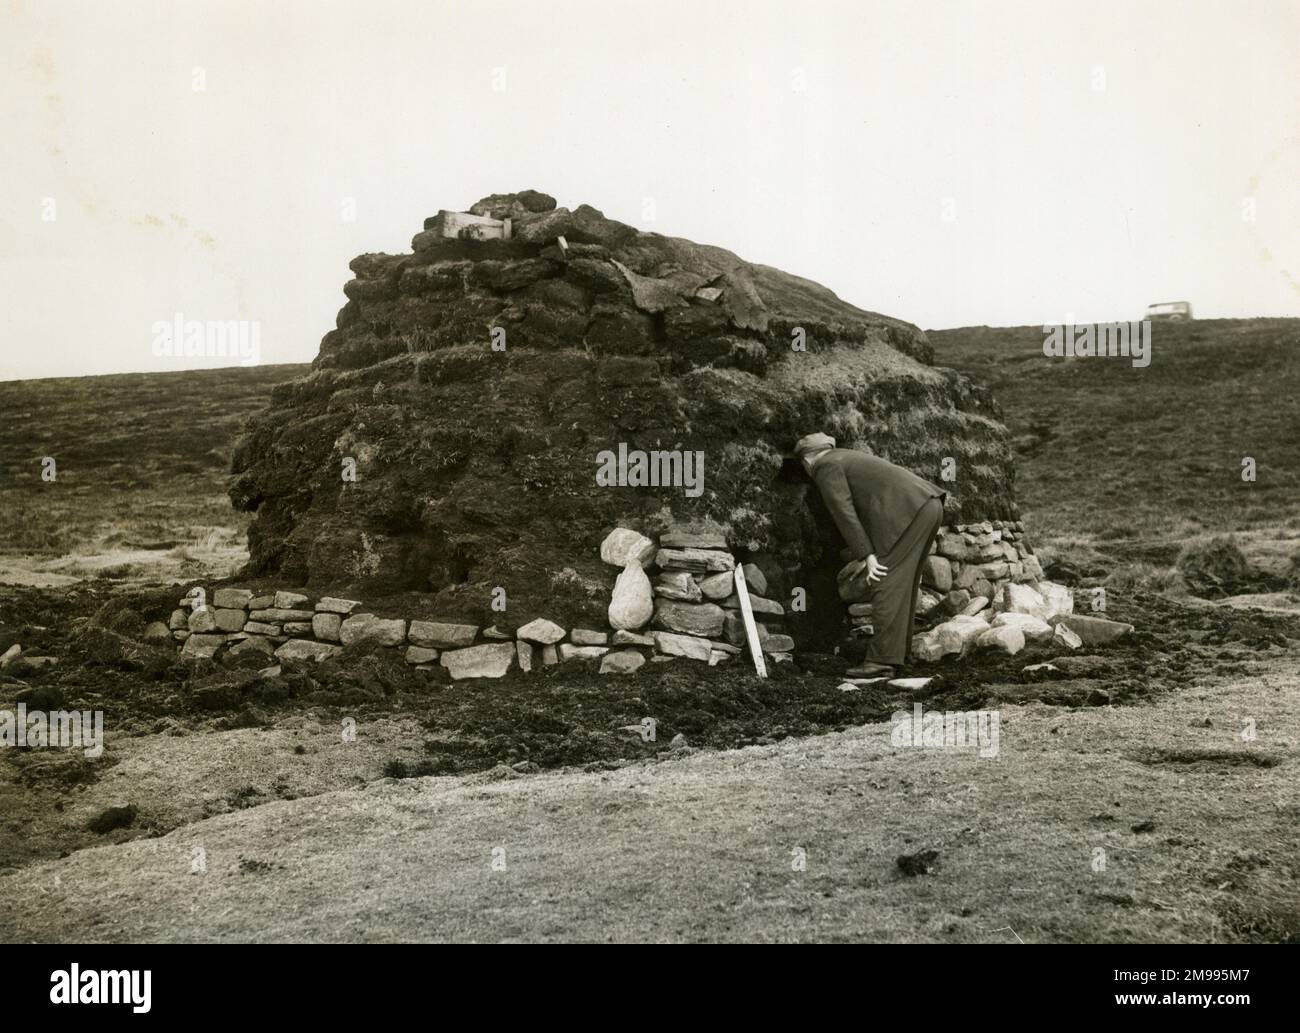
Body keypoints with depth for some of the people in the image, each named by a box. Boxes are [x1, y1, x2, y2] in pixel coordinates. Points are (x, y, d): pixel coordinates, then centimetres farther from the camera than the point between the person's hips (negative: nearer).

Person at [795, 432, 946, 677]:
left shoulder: (825, 467, 3)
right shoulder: (848, 459, 32)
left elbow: (844, 514, -6)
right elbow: (862, 513, 35)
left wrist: (867, 556, -9)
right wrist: (863, 556, 36)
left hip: (908, 511, -9)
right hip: (929, 506, 9)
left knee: (886, 586, -8)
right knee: (901, 587, 13)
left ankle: (882, 660, -11)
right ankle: (897, 655, 15)